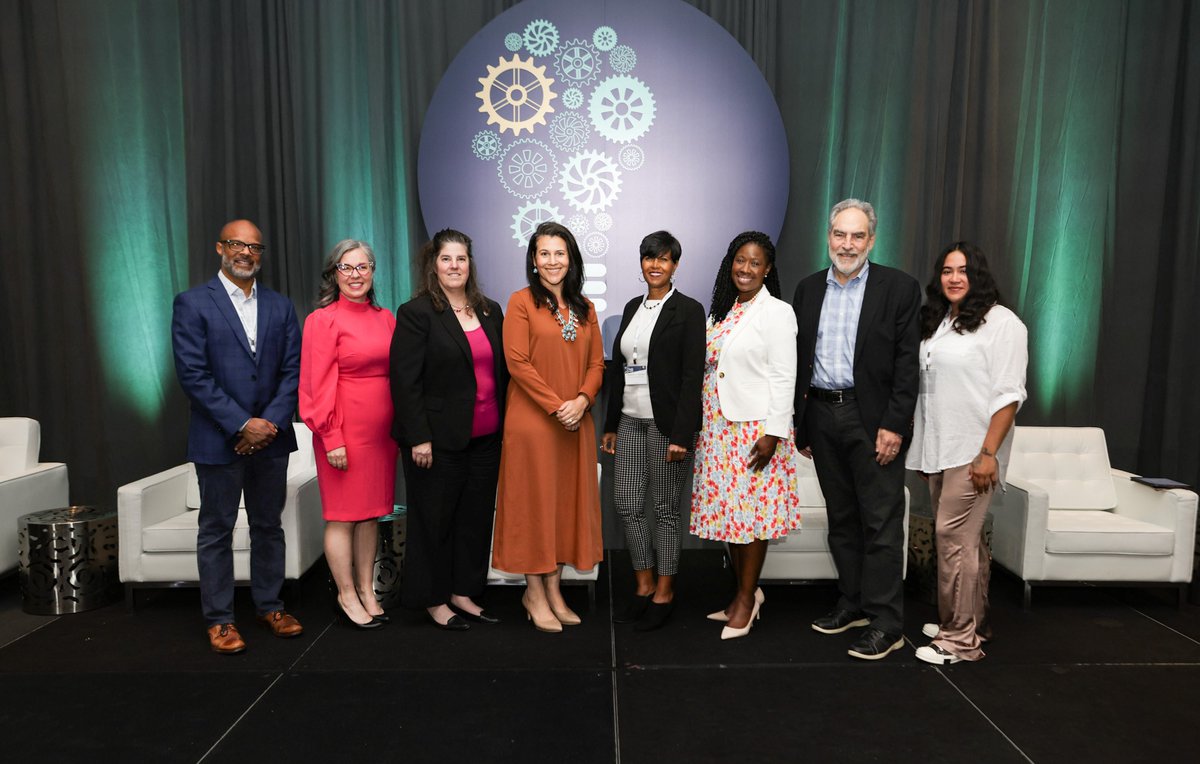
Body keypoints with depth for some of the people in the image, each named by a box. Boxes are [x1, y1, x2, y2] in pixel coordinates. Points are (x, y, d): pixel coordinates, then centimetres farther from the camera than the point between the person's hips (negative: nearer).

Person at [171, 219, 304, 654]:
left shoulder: (280, 306, 9)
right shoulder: (192, 303, -3)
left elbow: (293, 369, 4)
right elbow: (192, 374, -11)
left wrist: (272, 422, -10)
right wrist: (242, 424, -15)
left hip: (271, 437, 4)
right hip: (218, 439, -3)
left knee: (269, 526, 13)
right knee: (216, 531, 7)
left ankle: (269, 605, 27)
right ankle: (219, 619, 19)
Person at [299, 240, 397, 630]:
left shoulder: (385, 318, 10)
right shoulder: (322, 320, -5)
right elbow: (319, 386, -9)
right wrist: (332, 438, -13)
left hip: (381, 429, 6)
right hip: (345, 431, -5)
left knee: (372, 512, 12)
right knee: (343, 515, 3)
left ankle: (367, 591, 23)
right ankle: (347, 596, 16)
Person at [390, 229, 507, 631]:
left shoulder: (490, 311, 11)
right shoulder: (416, 312, -7)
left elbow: (503, 371, 15)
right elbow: (405, 381, -11)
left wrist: (504, 426, 9)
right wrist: (418, 438, -15)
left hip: (485, 438, 6)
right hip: (438, 440, -5)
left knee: (476, 517, 12)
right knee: (435, 519, 7)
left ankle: (463, 593, 27)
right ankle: (434, 600, 22)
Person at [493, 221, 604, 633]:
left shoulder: (584, 308, 11)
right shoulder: (522, 302, -3)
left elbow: (596, 362, 8)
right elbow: (517, 361, -11)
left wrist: (581, 400, -11)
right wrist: (556, 406, -16)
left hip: (576, 423, 5)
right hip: (532, 419, -5)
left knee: (568, 500, 9)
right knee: (534, 500, 2)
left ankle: (554, 589, 22)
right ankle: (534, 591, 16)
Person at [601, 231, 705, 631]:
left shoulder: (688, 310, -6)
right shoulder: (632, 307, 13)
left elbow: (692, 376, -12)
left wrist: (681, 434, -17)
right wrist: (611, 425, 13)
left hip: (666, 420, -6)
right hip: (630, 418, 6)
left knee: (665, 507, 4)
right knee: (626, 504, 7)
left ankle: (664, 591, 19)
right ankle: (644, 585, 24)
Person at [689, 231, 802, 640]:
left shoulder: (777, 312, -6)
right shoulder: (723, 311, 14)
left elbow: (784, 378, -12)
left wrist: (773, 434, -17)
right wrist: (700, 422, 12)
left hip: (756, 428, -6)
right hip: (718, 426, 7)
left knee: (752, 511, 0)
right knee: (727, 510, 10)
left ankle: (747, 598, 14)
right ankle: (744, 592, 25)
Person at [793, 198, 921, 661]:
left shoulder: (898, 288, -2)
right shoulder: (808, 289, 11)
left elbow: (907, 362, -7)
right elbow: (799, 359, 12)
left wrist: (894, 425, -14)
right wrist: (799, 424, 9)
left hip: (872, 419, -5)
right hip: (822, 417, 5)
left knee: (881, 523, -1)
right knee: (841, 519, 14)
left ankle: (885, 623, 8)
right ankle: (853, 604, 27)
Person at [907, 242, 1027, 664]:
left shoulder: (1001, 322, -7)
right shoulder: (934, 323, 15)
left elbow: (1008, 394, -12)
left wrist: (989, 453, -18)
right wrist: (916, 445, 12)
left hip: (972, 451, -7)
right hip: (936, 450, 7)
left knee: (953, 535, -8)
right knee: (966, 538, 15)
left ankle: (960, 639, 2)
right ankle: (974, 623, 27)